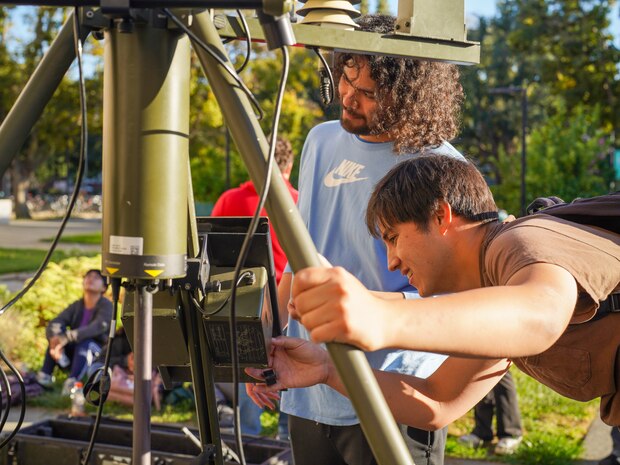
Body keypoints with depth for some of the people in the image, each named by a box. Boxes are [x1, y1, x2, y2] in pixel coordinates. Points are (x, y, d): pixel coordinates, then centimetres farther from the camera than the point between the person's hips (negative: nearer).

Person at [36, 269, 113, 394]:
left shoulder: (106, 306, -10)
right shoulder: (77, 306, 3)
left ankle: (72, 382, -46)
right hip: (73, 355, 4)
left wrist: (67, 338, -42)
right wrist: (55, 339, -35)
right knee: (57, 330, -16)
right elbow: (53, 324, -11)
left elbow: (97, 327, -30)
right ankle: (44, 376, -24)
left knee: (85, 342, -33)